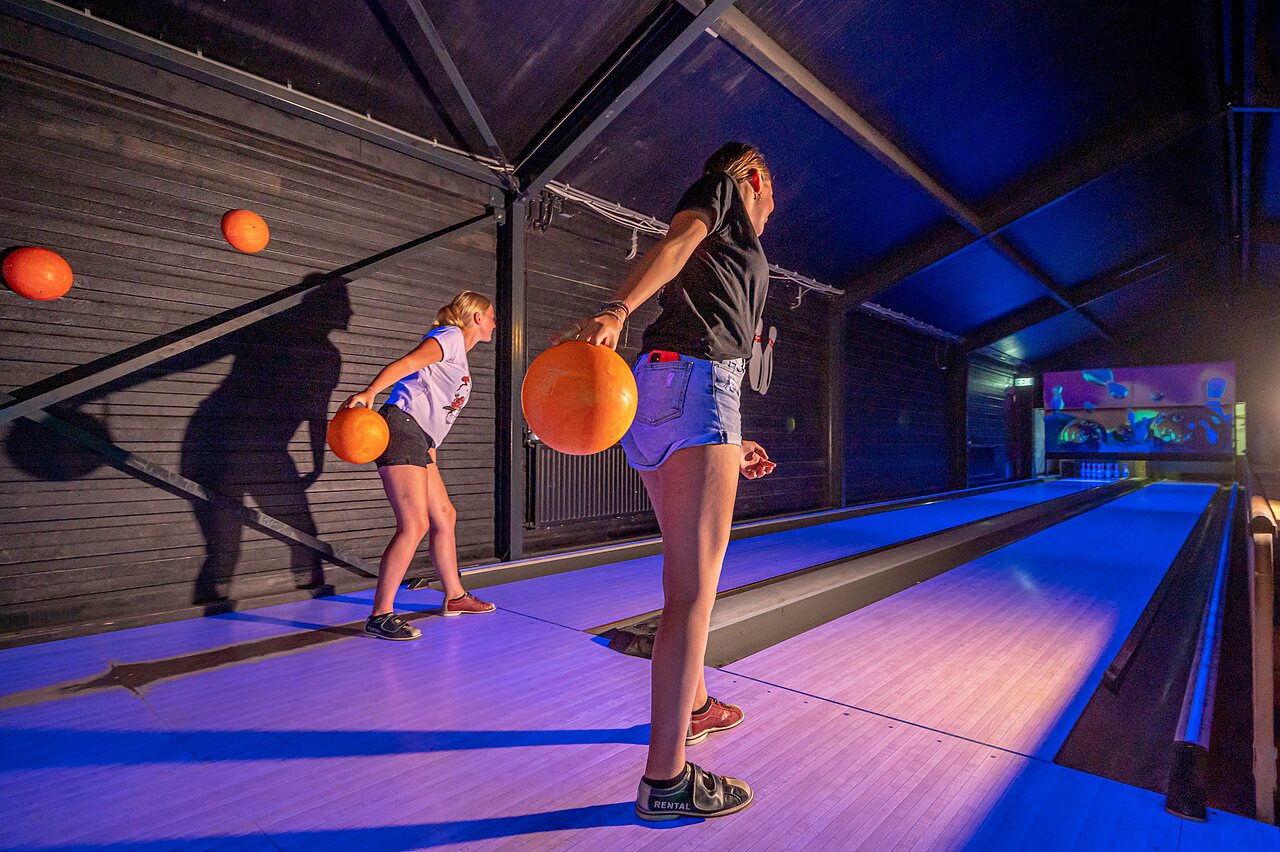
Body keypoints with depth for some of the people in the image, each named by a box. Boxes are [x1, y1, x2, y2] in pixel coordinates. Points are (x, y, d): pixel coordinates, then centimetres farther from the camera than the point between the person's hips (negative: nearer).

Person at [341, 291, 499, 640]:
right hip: (401, 427, -10)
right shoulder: (450, 336, -1)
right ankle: (380, 615, -7)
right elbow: (406, 363, -16)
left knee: (444, 516, 13)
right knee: (415, 524, -15)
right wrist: (370, 391, -31)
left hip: (419, 441, 10)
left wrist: (430, 456, 22)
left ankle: (455, 597, 25)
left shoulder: (460, 358, 27)